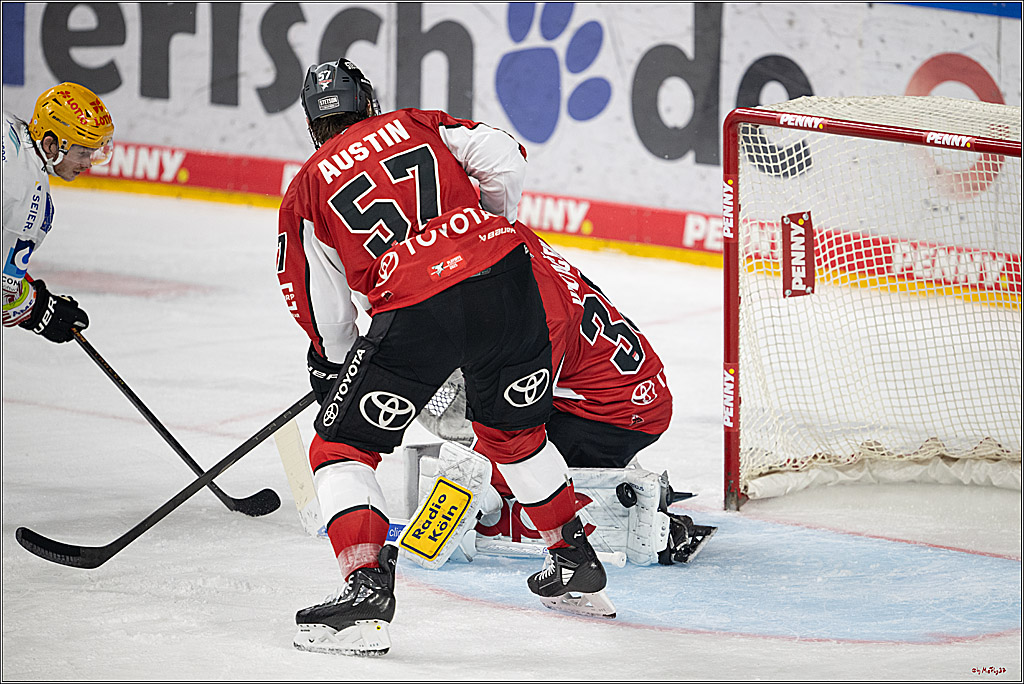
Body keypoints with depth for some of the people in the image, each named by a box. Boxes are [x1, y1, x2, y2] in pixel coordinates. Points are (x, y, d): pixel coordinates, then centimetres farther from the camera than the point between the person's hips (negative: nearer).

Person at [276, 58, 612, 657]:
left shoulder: (307, 191, 16)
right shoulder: (417, 126, 21)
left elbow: (324, 315, 16)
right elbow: (504, 160, 8)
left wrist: (332, 363, 36)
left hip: (415, 311, -4)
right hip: (504, 277, 4)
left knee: (342, 447, 8)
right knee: (514, 429, 27)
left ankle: (367, 586, -10)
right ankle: (577, 566, 37)